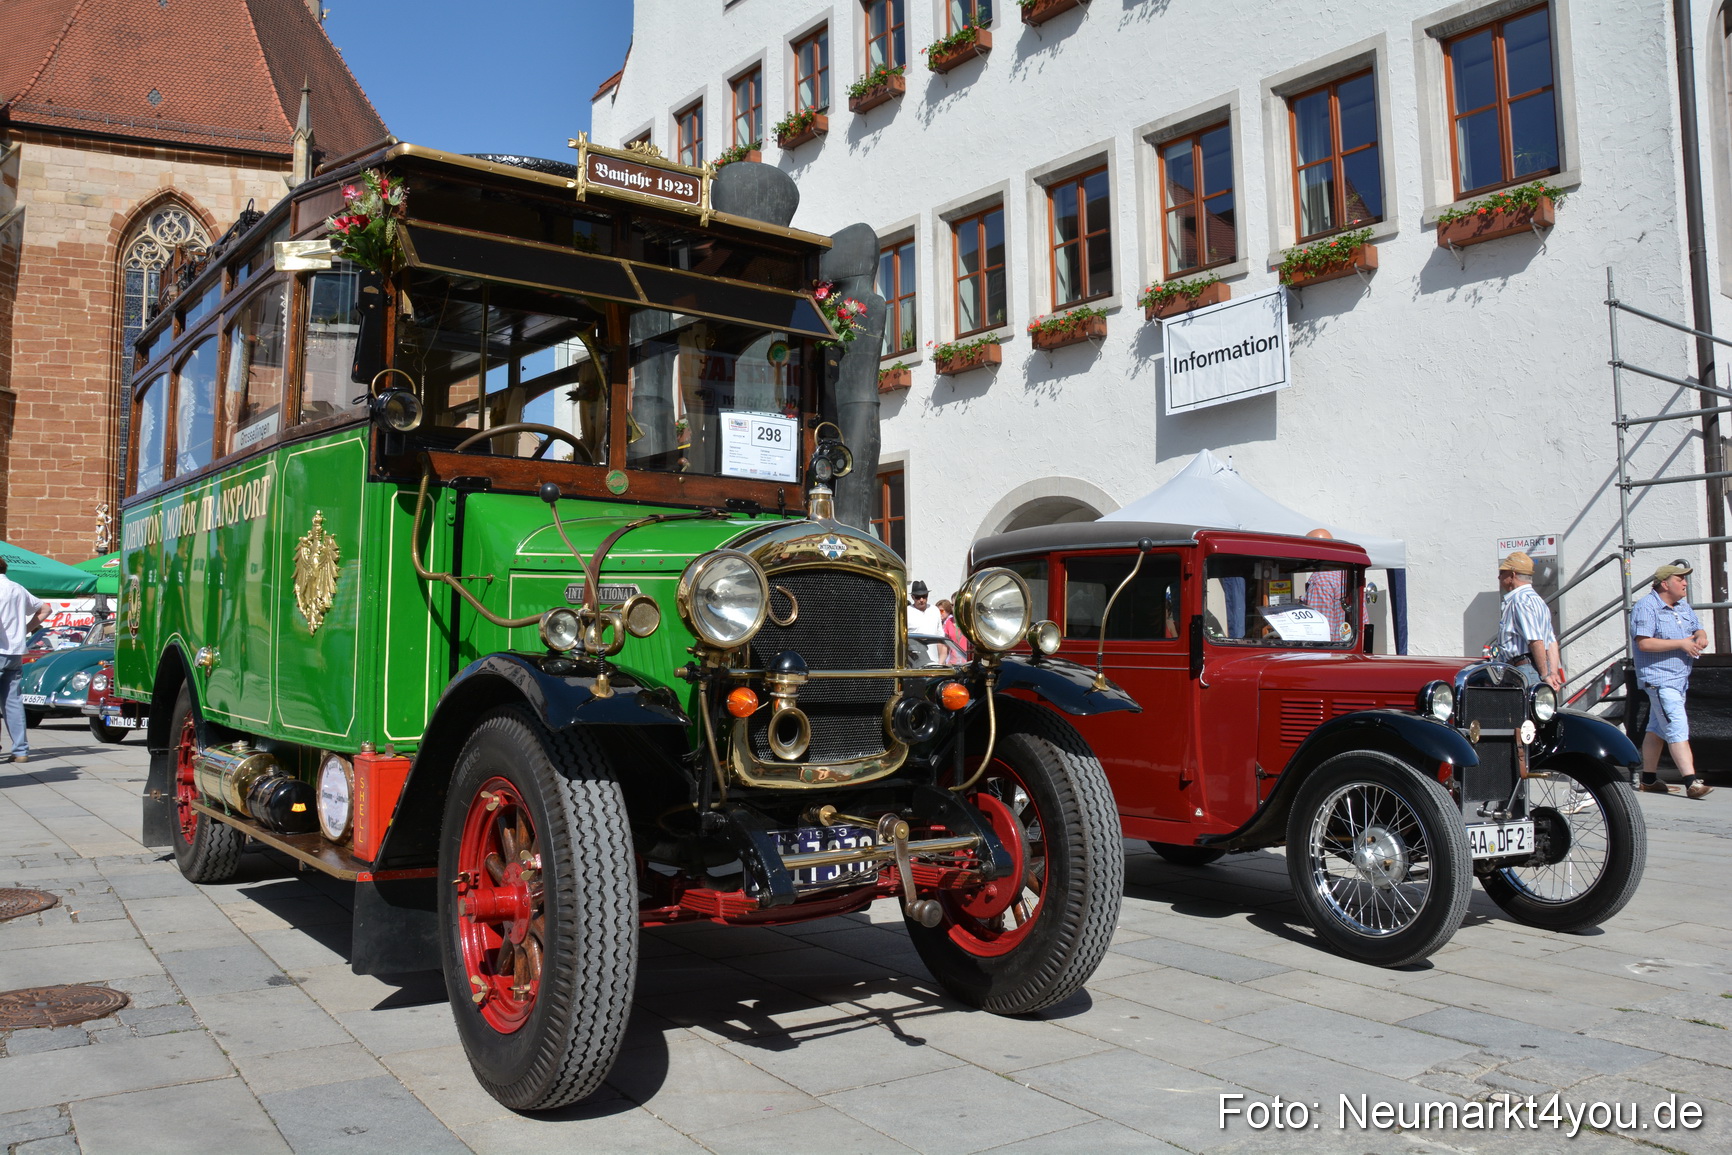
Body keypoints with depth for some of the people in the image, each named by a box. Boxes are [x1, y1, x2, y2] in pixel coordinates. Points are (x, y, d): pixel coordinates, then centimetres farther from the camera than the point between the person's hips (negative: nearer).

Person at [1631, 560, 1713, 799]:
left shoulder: (1683, 606, 15)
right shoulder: (1646, 607, -13)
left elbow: (1697, 628, 22)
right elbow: (1644, 643, -22)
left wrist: (1701, 638, -3)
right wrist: (1681, 644, -19)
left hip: (1679, 678, 9)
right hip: (1659, 678, -9)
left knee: (1657, 729, 14)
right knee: (1678, 729, -14)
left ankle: (1649, 779, 22)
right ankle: (1691, 783, -18)